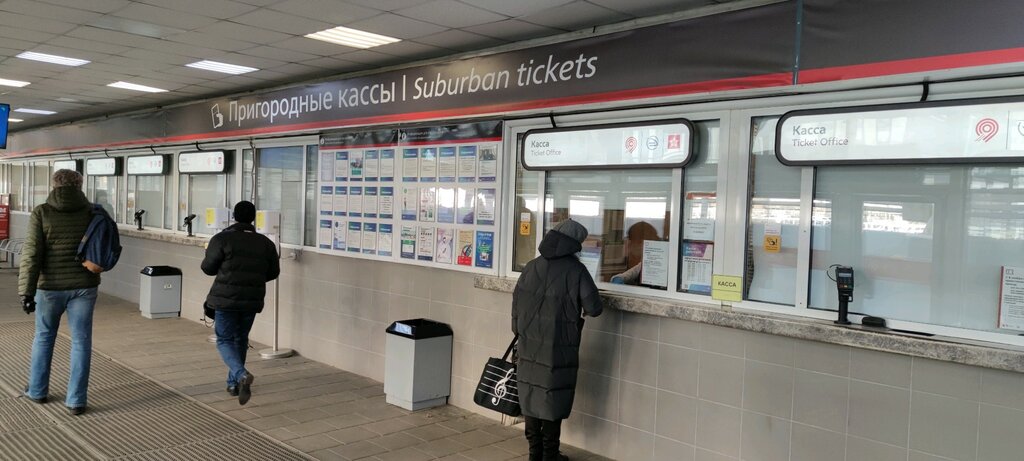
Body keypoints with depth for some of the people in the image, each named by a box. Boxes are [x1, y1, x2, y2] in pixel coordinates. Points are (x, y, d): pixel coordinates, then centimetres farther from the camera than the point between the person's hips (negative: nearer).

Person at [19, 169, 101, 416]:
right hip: (84, 286, 0)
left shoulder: (41, 213, -7)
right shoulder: (91, 212, -3)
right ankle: (76, 400, 7)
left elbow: (31, 254, -12)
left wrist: (26, 292, -13)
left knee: (43, 337, 20)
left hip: (50, 286, 0)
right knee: (81, 342, 6)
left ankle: (37, 390, 33)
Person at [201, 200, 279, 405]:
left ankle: (242, 374, -20)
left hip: (226, 298, -3)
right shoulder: (265, 243, 2)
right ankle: (233, 383, 25)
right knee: (241, 339, 19)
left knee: (225, 340, 4)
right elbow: (273, 272, 8)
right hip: (252, 300, 4)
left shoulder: (222, 239, -9)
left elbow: (208, 268, -5)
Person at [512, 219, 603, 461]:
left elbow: (516, 302, 10)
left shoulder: (531, 267, 4)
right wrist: (577, 306, 12)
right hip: (558, 349, -4)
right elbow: (594, 308, -11)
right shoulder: (576, 271, -11)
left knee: (531, 395, 13)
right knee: (553, 400, 6)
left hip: (529, 346, 5)